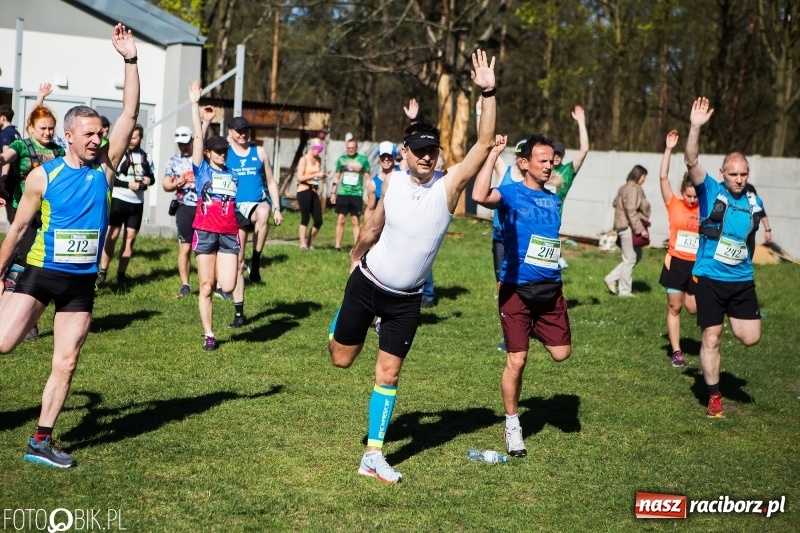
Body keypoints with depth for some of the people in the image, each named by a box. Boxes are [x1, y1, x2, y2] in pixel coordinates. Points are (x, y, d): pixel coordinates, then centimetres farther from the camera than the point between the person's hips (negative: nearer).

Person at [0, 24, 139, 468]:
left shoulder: (104, 168, 1)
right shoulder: (43, 176, -5)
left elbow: (129, 115, -5)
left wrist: (130, 60, -12)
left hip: (82, 282, 3)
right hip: (40, 273, -3)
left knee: (66, 363, 2)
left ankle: (41, 442, 10)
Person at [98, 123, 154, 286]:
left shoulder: (146, 157, 9)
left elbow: (152, 176, 21)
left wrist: (149, 180, -3)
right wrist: (128, 184, -20)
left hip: (137, 203, 5)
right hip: (119, 200, -5)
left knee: (130, 237, 6)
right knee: (112, 235, -5)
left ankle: (121, 273, 13)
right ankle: (102, 272, 1)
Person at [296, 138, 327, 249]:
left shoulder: (318, 160, 13)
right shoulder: (304, 159, -6)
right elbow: (300, 177, -13)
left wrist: (323, 176, 0)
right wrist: (316, 175, -18)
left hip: (314, 191, 6)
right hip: (304, 191, -6)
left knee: (318, 220, 1)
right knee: (305, 219, -6)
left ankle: (310, 242, 17)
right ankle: (303, 244, 1)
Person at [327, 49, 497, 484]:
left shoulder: (449, 184, -13)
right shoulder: (392, 183, -7)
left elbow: (485, 143, -23)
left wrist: (488, 93, -31)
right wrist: (355, 258, 21)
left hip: (406, 300, -1)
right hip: (367, 284, 1)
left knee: (388, 373, 0)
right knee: (341, 359, 9)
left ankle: (373, 456, 9)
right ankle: (342, 321, 45)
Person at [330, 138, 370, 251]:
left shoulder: (363, 160, 1)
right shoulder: (341, 159, 8)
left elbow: (367, 178, 5)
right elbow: (336, 177, 15)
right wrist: (333, 193, 10)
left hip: (356, 195, -2)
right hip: (342, 194, 2)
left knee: (355, 221, -1)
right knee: (340, 220, 2)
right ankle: (337, 246, 7)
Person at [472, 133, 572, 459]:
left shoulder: (553, 199, 11)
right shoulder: (511, 194, -8)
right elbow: (480, 196, -30)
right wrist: (493, 153, -25)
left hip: (550, 288, 5)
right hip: (517, 289, -5)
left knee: (561, 353, 0)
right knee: (517, 360, -3)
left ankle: (535, 329, 33)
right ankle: (512, 426, 13)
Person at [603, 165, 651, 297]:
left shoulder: (625, 188, 15)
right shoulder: (633, 189, -16)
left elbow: (616, 203, 21)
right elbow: (631, 211, -22)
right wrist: (640, 229, -21)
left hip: (625, 227, 11)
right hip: (629, 228, -10)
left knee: (637, 256, 17)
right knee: (630, 259, -2)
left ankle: (611, 278, 16)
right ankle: (625, 291, 7)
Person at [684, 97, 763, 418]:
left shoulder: (753, 202, 4)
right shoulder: (711, 192, -8)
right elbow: (691, 161, -24)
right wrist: (695, 127, -35)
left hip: (742, 280, 3)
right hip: (710, 279, -3)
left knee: (750, 338, -1)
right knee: (711, 338, -1)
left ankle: (731, 318, 34)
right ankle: (714, 397, 13)